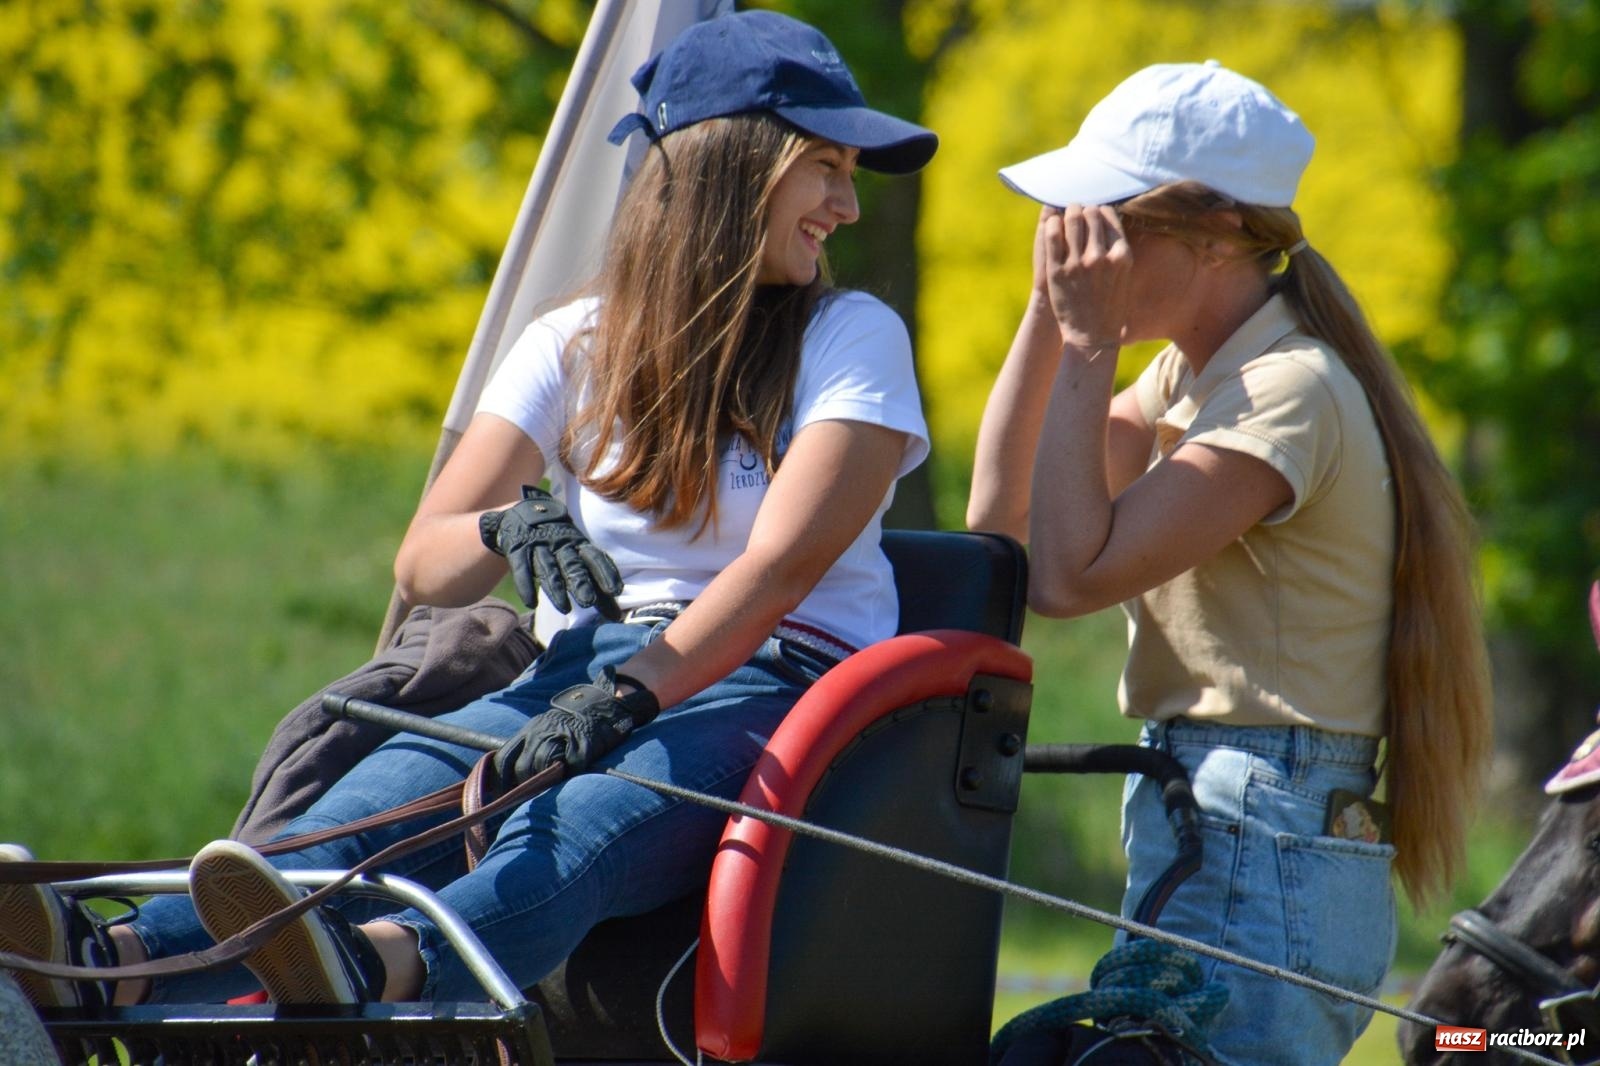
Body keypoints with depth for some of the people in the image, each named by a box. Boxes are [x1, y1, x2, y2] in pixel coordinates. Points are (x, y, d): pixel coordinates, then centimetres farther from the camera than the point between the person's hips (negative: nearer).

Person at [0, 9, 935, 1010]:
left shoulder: (854, 338, 5)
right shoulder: (575, 345, 15)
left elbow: (782, 563, -11)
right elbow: (423, 564, 6)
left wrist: (629, 696, -26)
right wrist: (509, 526, -19)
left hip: (774, 685, -3)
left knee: (584, 818, -38)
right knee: (410, 782, -30)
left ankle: (381, 964, -71)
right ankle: (122, 957, -58)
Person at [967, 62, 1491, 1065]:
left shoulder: (1291, 394, -15)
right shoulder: (1198, 375, 16)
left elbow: (1069, 574, -21)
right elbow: (1000, 513, 14)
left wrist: (1088, 345, -14)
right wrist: (1049, 313, 7)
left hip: (1260, 860, -10)